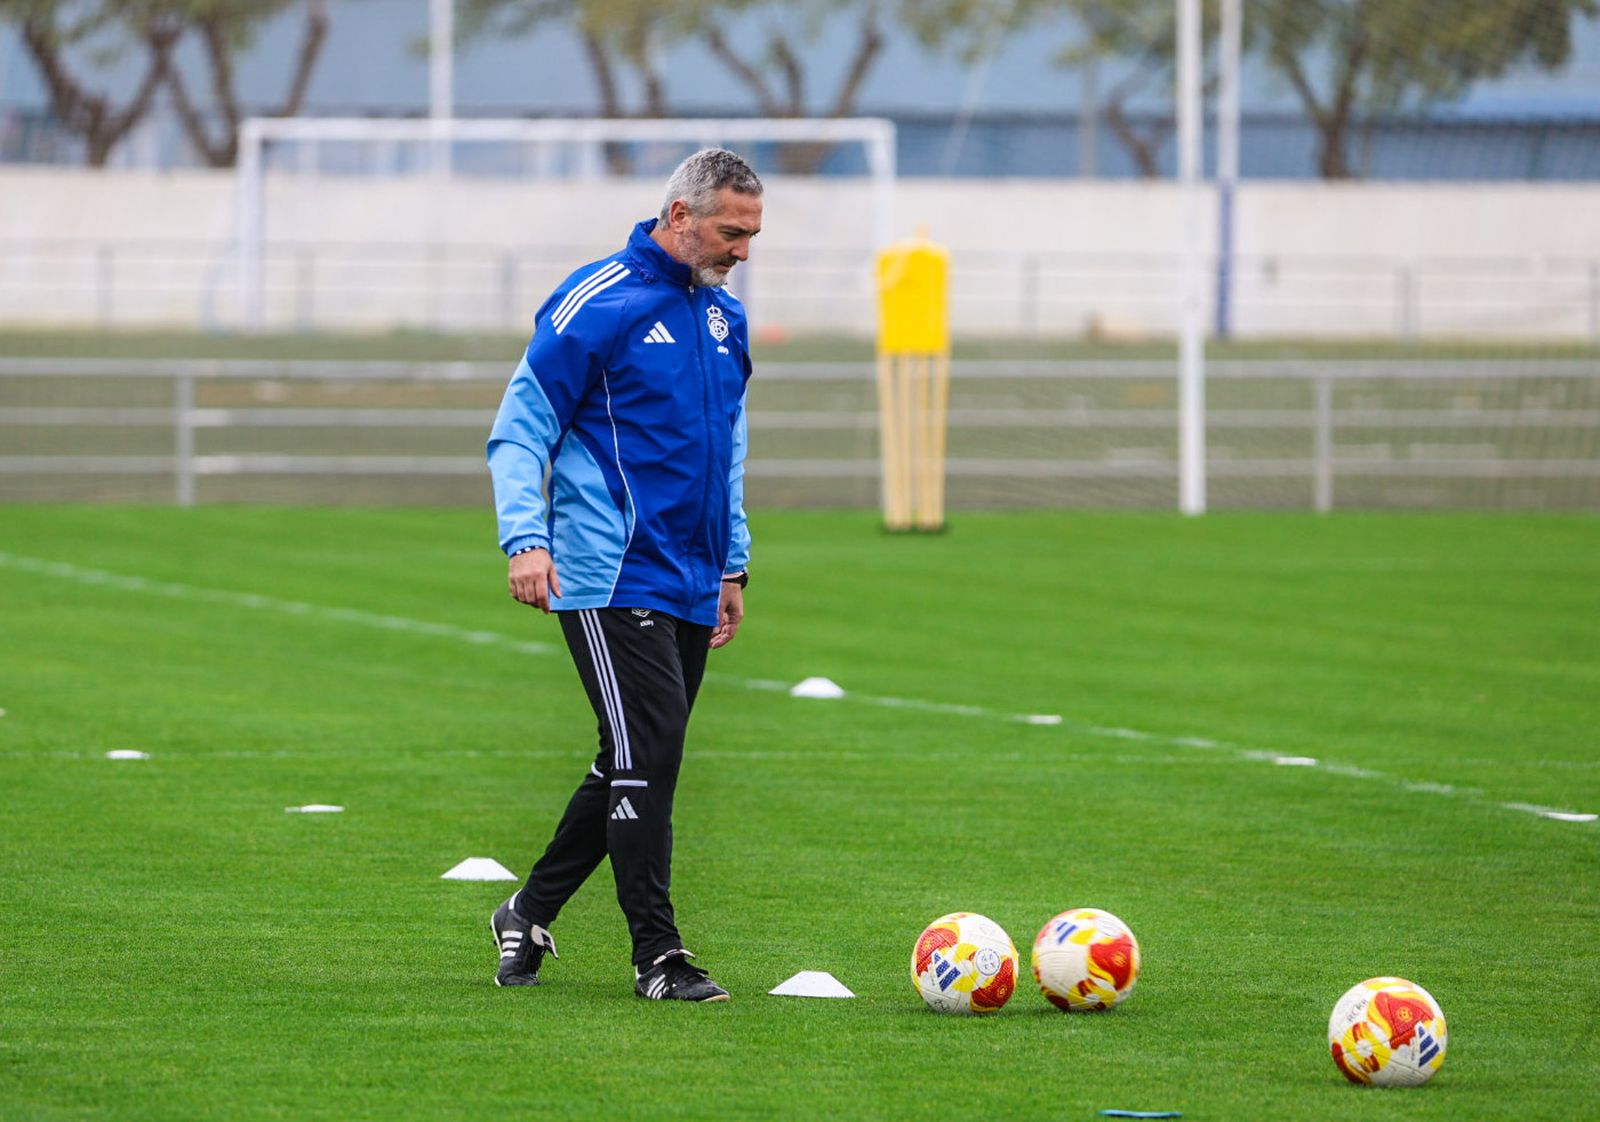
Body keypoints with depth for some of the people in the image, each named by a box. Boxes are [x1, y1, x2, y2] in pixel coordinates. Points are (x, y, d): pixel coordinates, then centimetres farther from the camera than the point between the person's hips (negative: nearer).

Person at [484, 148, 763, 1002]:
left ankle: (530, 914, 24)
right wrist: (526, 538, -20)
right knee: (648, 752, -14)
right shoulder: (597, 304, -9)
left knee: (638, 766, 10)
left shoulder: (724, 319, 14)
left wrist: (732, 565, 22)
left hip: (690, 587, 8)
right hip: (612, 578, -8)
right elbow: (519, 431, -8)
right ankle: (657, 956, -11)